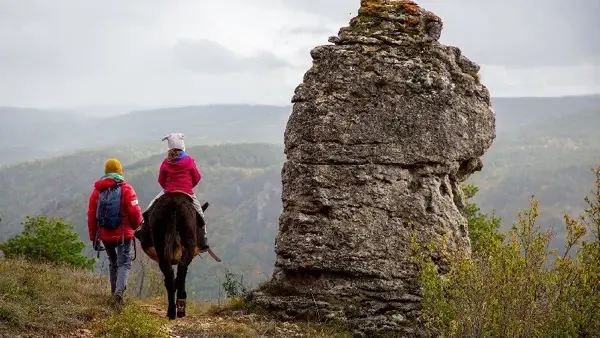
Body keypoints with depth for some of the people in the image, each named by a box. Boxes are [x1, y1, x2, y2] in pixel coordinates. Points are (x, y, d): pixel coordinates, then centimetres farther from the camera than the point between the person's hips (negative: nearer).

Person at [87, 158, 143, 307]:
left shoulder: (97, 190, 4)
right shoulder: (126, 189, -7)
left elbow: (91, 215, 5)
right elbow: (134, 212, -11)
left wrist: (93, 237, 12)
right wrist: (137, 226, 10)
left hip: (105, 235, 4)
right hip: (123, 234, -4)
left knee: (113, 262, 21)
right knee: (124, 263, 0)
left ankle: (114, 291, 26)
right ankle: (119, 290, -22)